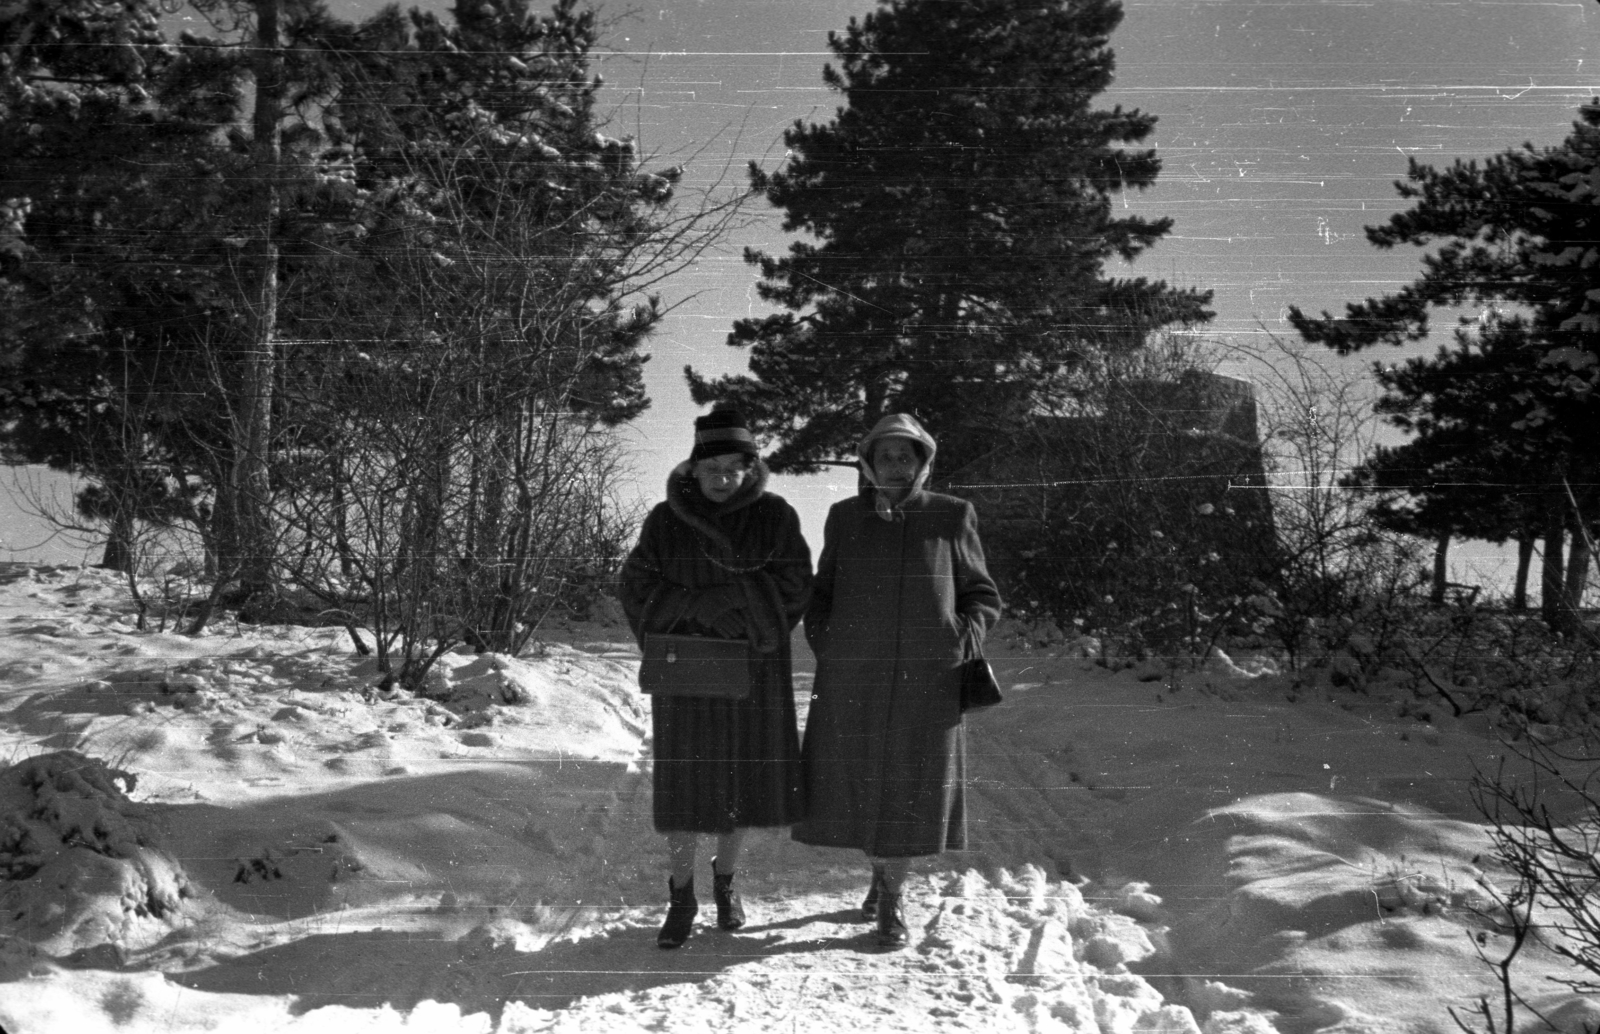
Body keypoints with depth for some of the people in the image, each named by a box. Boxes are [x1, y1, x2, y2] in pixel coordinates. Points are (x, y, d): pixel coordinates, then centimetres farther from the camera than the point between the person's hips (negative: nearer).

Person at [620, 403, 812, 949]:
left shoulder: (774, 517, -4)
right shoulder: (665, 521, -3)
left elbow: (792, 586, -10)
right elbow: (638, 587, -6)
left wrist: (711, 597, -17)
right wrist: (734, 598, -16)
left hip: (753, 672, 1)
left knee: (744, 778, 9)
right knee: (683, 781, 0)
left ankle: (725, 878, 32)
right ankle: (681, 896, 16)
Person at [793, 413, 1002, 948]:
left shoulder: (951, 517, 2)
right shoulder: (845, 518, 6)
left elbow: (982, 596, 11)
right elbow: (820, 594, 16)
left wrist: (964, 638, -5)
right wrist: (824, 643, 1)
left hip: (927, 678, -1)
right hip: (852, 680, 1)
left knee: (913, 784, 1)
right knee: (856, 782, 5)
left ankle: (892, 897, 18)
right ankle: (880, 874, 31)